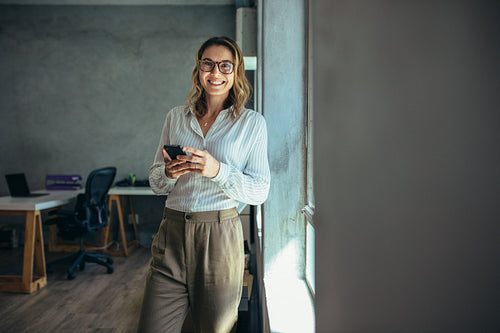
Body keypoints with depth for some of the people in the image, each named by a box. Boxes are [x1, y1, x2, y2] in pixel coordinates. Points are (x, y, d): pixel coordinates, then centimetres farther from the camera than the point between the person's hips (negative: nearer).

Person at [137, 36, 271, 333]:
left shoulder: (253, 123, 3)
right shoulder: (176, 117, 11)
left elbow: (260, 191, -2)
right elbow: (155, 183, 14)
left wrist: (217, 171, -18)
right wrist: (169, 173, -10)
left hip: (221, 235, -2)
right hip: (172, 233, 2)